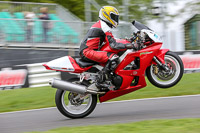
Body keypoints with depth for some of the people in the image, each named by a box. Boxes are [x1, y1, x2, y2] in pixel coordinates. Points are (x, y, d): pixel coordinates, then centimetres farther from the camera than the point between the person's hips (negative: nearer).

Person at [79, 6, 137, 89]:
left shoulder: (98, 25, 22)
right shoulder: (105, 28, -11)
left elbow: (110, 40, 29)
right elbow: (113, 45, -20)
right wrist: (128, 46, -19)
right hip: (88, 52, -11)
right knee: (113, 58, -24)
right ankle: (100, 81, -28)